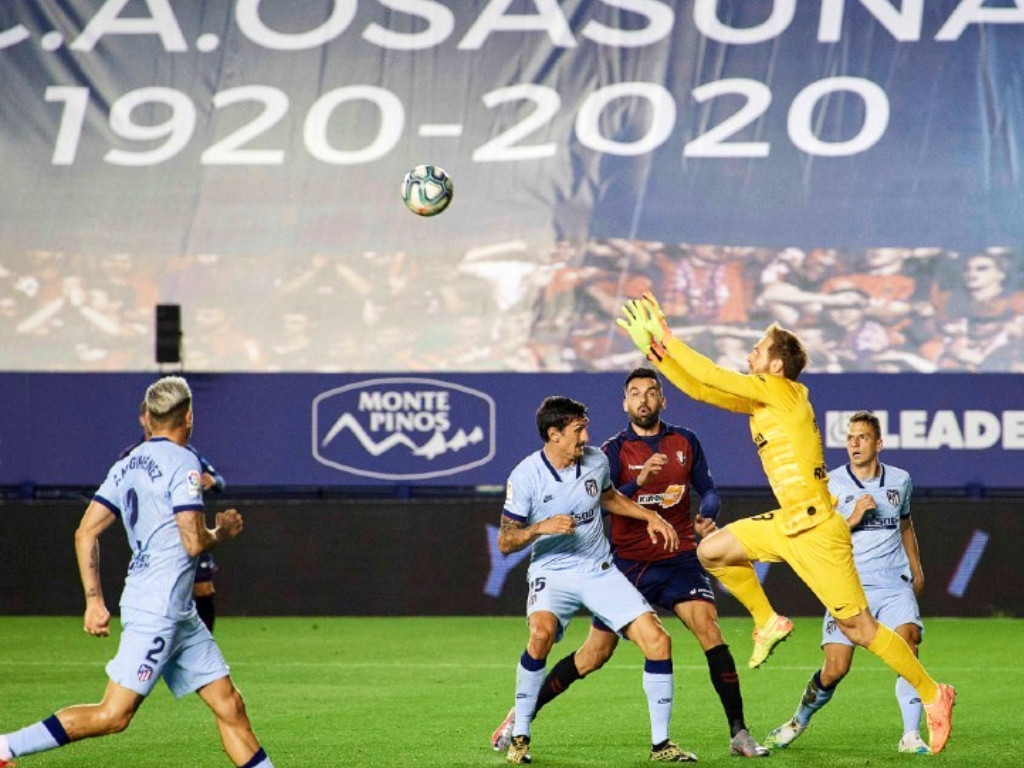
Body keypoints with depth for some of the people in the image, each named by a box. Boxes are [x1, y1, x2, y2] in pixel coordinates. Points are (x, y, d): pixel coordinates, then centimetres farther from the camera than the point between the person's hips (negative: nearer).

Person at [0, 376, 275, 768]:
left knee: (230, 706, 7)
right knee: (113, 714, -10)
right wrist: (224, 531, 3)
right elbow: (194, 542, -17)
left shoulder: (128, 465, 13)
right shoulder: (181, 461, -11)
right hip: (157, 610, -9)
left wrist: (94, 599, 11)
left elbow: (85, 532, 10)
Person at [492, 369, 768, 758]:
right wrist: (638, 482, -34)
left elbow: (708, 490, 14)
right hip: (628, 562, -2)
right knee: (595, 654, 1)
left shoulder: (685, 442, 5)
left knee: (709, 630, -18)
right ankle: (522, 714, 18)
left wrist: (707, 517, -8)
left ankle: (739, 734, -13)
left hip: (679, 560, 2)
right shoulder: (614, 450, -4)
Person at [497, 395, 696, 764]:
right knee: (542, 632, -35)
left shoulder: (595, 461, 0)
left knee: (657, 640, -10)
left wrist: (650, 516, 15)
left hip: (600, 570, 4)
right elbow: (505, 542, -10)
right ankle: (519, 737, -17)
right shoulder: (525, 477, -13)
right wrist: (541, 528, -27)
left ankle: (661, 743, 4)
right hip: (552, 572, -4)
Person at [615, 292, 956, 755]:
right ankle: (769, 624, 18)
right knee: (712, 551, 6)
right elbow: (702, 388, 13)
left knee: (858, 628, -4)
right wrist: (657, 352, 6)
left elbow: (713, 378, -16)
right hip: (787, 524, 9)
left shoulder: (780, 392, -13)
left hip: (817, 530, -9)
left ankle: (932, 695, 7)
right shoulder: (758, 400, 11)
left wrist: (666, 341, -11)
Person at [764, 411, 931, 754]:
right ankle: (799, 722, 21)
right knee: (835, 668, -9)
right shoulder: (831, 484, -1)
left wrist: (916, 568, 33)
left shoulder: (900, 480, 10)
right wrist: (852, 519, -16)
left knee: (908, 642, -23)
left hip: (894, 585, 2)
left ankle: (911, 736, -18)